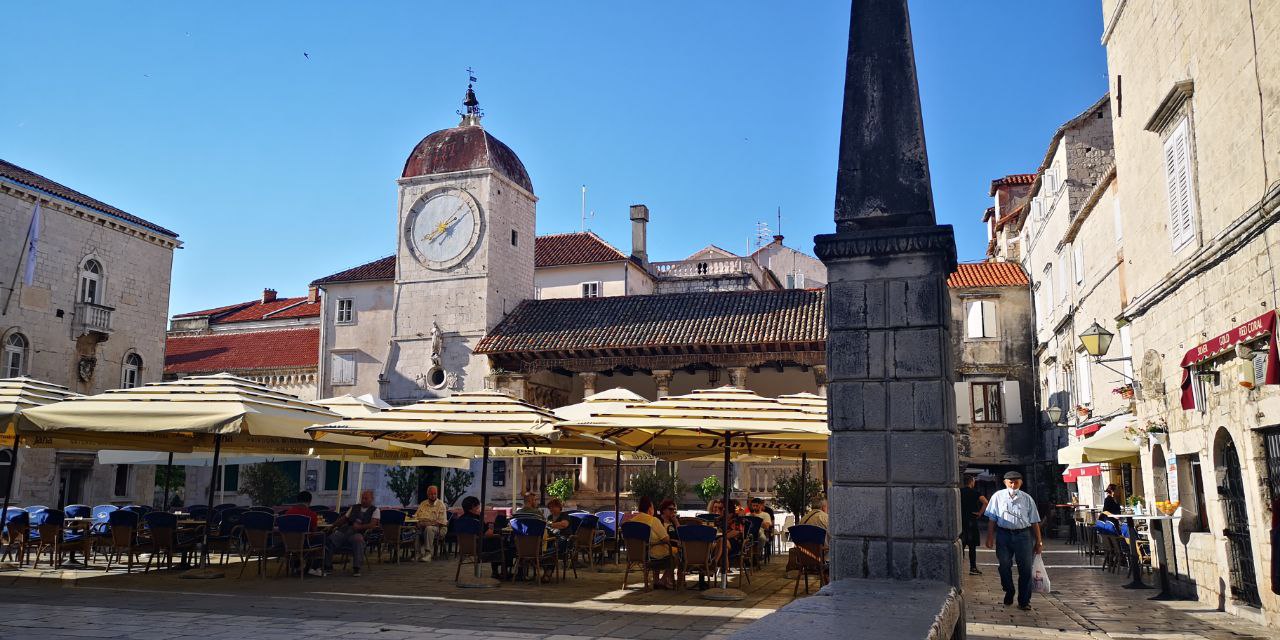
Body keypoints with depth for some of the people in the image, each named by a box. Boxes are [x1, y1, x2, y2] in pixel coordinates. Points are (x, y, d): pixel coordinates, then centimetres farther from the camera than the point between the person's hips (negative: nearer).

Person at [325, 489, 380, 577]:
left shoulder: (375, 510, 10)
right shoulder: (354, 508, 27)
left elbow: (373, 525, -4)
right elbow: (343, 519, 25)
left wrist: (359, 527, -15)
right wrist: (331, 526, 10)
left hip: (360, 533, -5)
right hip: (345, 530, 5)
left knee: (358, 540, -40)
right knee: (329, 540, -21)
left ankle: (356, 568, -36)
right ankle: (327, 566, -11)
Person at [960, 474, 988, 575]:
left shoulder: (959, 491, 6)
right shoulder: (975, 492, -6)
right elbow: (985, 502, -19)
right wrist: (980, 513, -9)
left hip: (960, 521, 4)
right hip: (971, 521, -4)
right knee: (972, 546, 2)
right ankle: (973, 568, 5)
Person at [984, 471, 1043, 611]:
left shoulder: (1027, 498, 6)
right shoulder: (998, 497, 4)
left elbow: (1034, 522, 7)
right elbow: (992, 519, 5)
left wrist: (1039, 541, 5)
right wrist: (990, 537, -1)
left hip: (1023, 535, 0)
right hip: (1003, 535, 0)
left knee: (1025, 568, 0)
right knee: (1004, 567, 7)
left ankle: (1024, 601, 10)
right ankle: (1009, 593, 30)